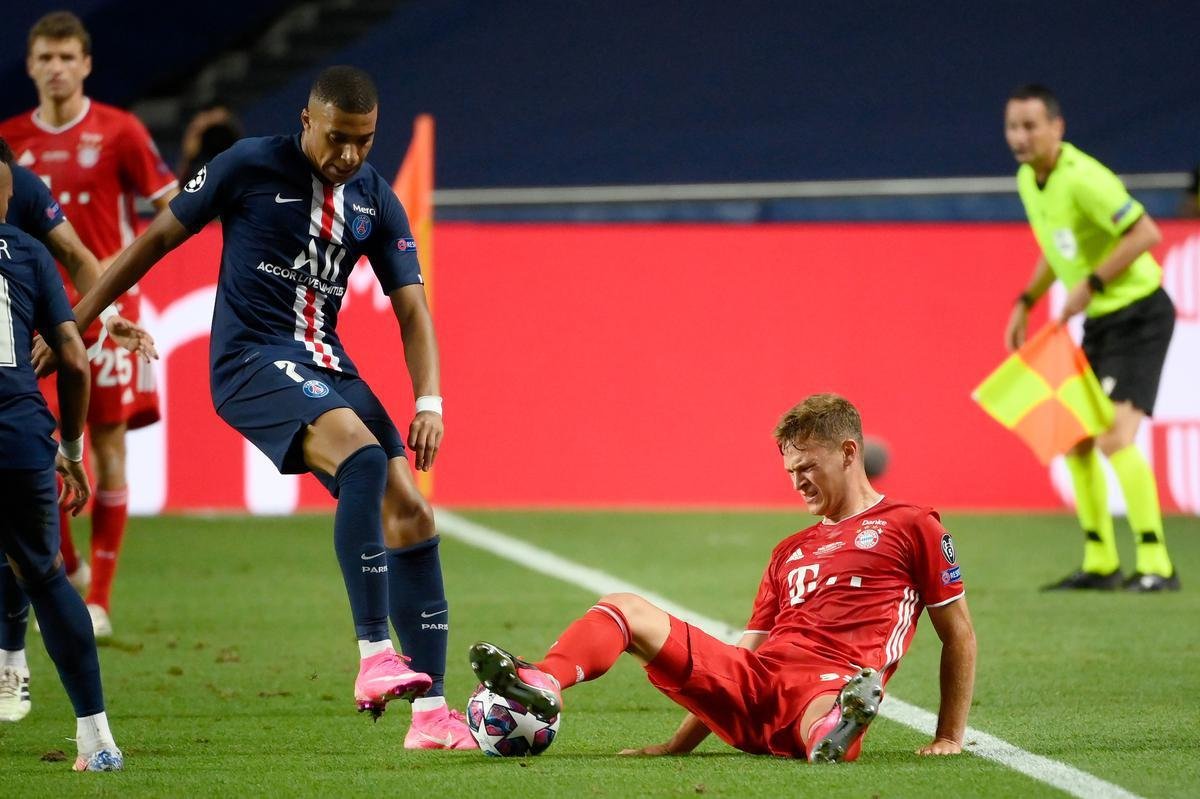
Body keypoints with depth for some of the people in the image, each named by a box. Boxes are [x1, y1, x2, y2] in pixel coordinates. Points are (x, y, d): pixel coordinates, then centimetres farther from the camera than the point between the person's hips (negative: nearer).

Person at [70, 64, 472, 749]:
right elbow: (159, 238, 3)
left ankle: (431, 715, -1)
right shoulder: (249, 166, -6)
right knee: (362, 454, -31)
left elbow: (412, 308, 8)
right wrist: (74, 321, 5)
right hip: (251, 357, -6)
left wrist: (429, 401, -8)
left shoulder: (376, 201, 7)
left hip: (325, 362, 6)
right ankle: (375, 655, -32)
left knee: (410, 513, -5)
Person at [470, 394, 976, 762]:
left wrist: (950, 737, 3)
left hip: (830, 682, -6)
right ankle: (544, 683, -38)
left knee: (823, 721, -44)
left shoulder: (910, 527, 12)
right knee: (624, 609, -10)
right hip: (752, 683, 6)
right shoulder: (790, 553, 30)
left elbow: (958, 633, 10)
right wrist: (680, 745, 16)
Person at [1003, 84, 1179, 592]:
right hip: (1099, 322, 9)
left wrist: (1091, 284, -23)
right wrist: (1026, 303, 17)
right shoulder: (1027, 180, 7)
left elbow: (1146, 233, -25)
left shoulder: (1082, 178, -22)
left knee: (1115, 438, -20)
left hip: (1138, 315, -9)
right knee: (1075, 440, 9)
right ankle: (1101, 563, 18)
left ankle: (1156, 565, -17)